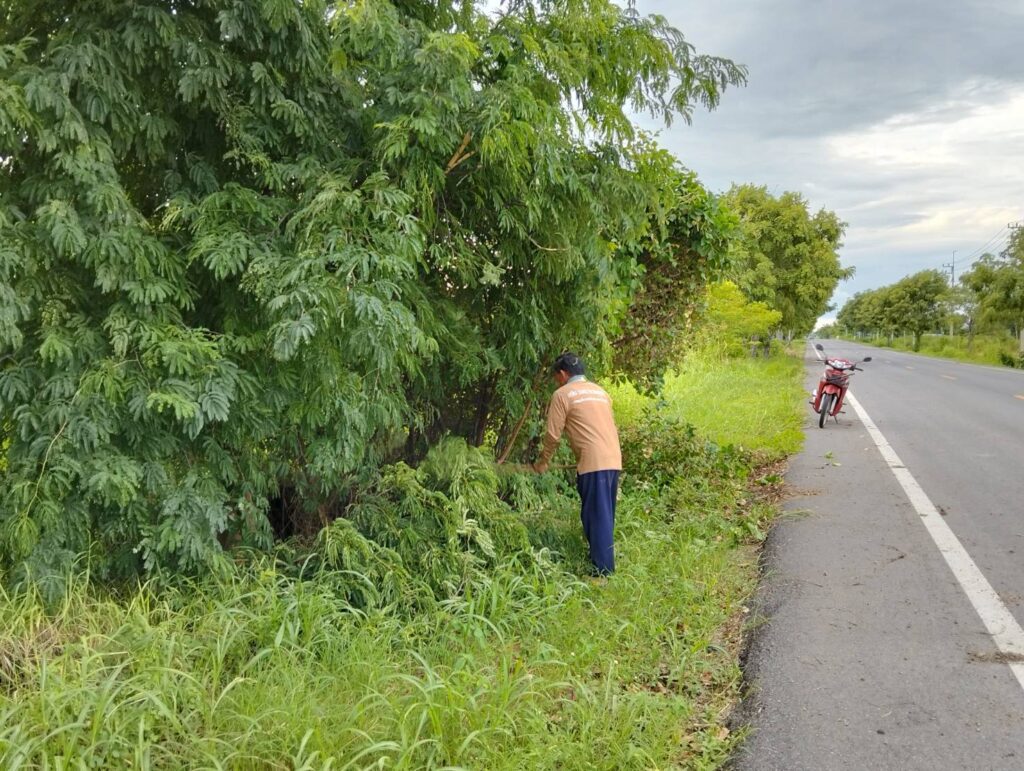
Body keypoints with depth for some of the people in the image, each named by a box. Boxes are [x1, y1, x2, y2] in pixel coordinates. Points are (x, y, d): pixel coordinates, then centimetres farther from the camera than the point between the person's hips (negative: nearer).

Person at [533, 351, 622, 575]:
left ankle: (603, 569, -2)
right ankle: (604, 562, 22)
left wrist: (543, 462, 14)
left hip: (593, 463, -7)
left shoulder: (562, 394, 1)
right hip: (614, 460, 7)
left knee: (597, 515, -3)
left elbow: (553, 435, 0)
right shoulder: (600, 391, 20)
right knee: (605, 514, 15)